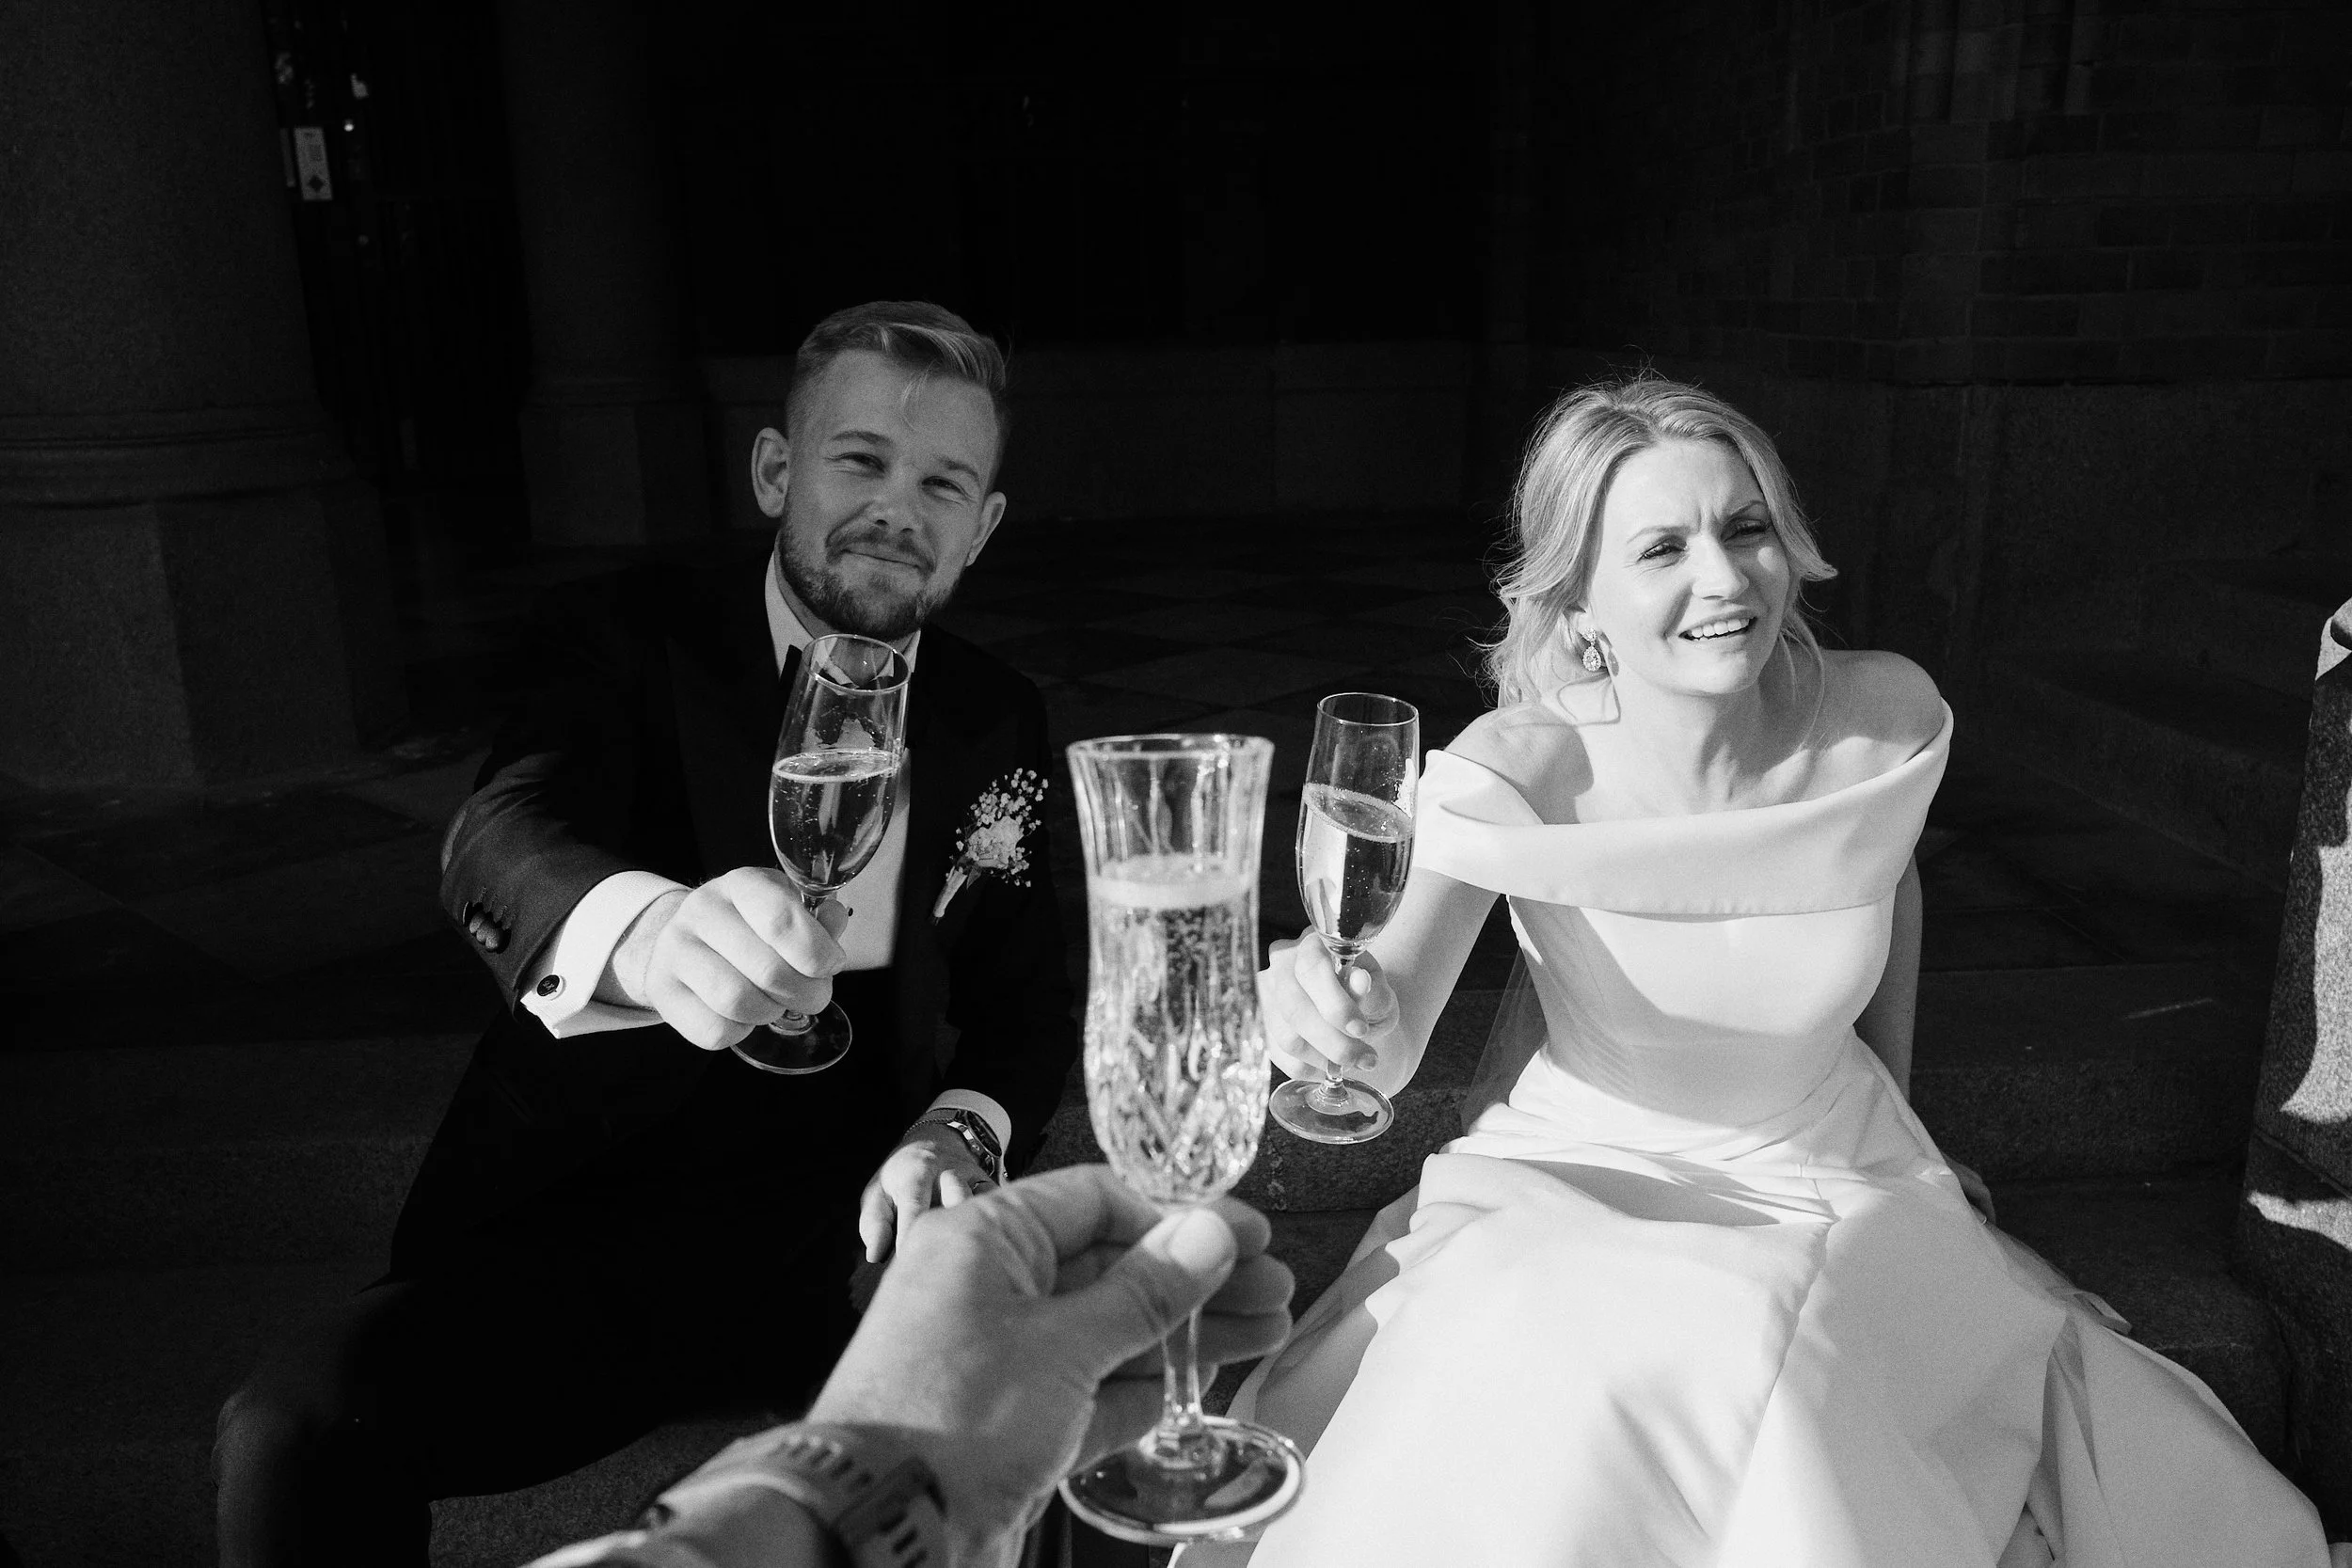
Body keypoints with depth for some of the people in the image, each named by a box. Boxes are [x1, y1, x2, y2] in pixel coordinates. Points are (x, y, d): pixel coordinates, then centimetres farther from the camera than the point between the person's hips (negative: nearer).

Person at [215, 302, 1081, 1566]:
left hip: (859, 1232, 2)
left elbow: (1025, 997, 8)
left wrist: (962, 1129, -15)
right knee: (289, 1435, -26)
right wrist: (646, 928, -47)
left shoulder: (997, 725, 8)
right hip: (585, 1231, -1)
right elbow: (499, 837, -22)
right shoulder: (630, 639, -3)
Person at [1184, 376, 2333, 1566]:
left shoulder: (1886, 720, -12)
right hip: (1579, 1179, -2)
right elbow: (1394, 1050, -24)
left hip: (1831, 1185, 3)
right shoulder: (1518, 774, -22)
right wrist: (1342, 1014, -49)